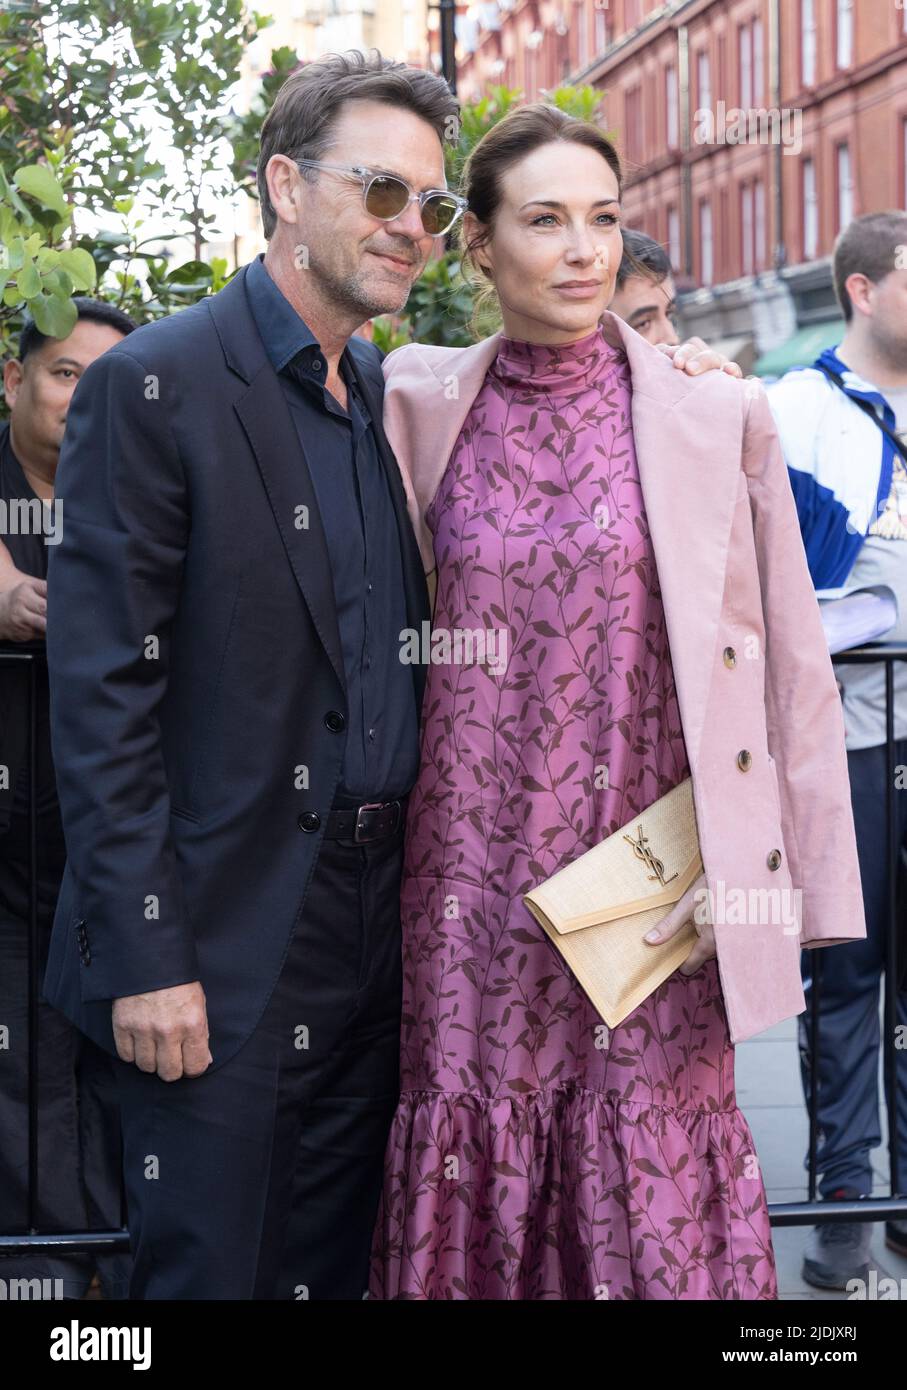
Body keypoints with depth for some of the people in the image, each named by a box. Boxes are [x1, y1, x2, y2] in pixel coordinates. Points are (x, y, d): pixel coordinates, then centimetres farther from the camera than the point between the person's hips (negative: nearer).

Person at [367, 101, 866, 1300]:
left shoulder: (717, 414, -1)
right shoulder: (419, 405, 4)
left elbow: (788, 664, 2)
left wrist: (796, 897, 0)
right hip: (476, 881, 2)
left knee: (657, 1201, 0)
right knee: (473, 1170, 7)